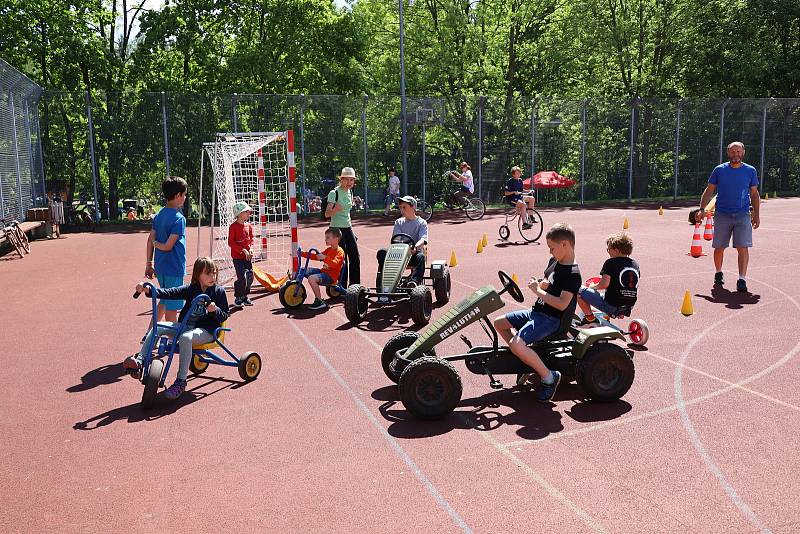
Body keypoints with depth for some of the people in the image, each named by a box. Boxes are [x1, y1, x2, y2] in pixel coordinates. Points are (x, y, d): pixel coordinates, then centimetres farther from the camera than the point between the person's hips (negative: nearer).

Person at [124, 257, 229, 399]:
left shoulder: (219, 291, 1)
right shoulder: (190, 289, 9)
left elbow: (224, 316, 1)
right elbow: (169, 293, -3)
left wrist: (215, 310, -22)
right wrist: (148, 289, -18)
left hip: (207, 330, -5)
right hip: (185, 325, 5)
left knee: (185, 337, -36)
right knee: (157, 327, -15)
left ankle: (181, 382, -32)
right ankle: (139, 362, -20)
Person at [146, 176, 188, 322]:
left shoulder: (159, 215, 7)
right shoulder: (179, 218, -17)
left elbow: (150, 240, 9)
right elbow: (168, 246, -20)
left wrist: (149, 264, 13)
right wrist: (156, 243, 0)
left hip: (160, 266, 8)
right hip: (174, 269, -8)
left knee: (164, 301, 23)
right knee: (172, 306, 2)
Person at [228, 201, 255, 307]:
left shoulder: (249, 225, 8)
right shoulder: (233, 226, -11)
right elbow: (230, 243, -12)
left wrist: (250, 248, 0)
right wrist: (243, 250, -17)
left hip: (247, 256, 6)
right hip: (237, 256, -6)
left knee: (250, 276, 6)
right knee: (242, 277, -12)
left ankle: (245, 296, 22)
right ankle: (238, 298, 4)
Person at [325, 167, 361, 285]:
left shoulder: (350, 193, 11)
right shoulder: (334, 193, -11)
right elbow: (327, 214, -16)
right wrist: (335, 209, -38)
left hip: (348, 228, 7)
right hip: (337, 229, -7)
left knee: (355, 258, 5)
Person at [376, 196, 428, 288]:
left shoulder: (421, 223, 5)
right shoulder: (398, 222, 16)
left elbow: (423, 239, -11)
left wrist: (415, 247, -34)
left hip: (414, 253, -3)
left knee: (420, 257, -37)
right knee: (381, 252, -21)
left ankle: (415, 281, -53)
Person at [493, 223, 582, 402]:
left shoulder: (572, 274, -18)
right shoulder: (554, 262, 9)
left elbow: (562, 304, -27)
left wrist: (538, 291, -21)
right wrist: (539, 285, -2)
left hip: (550, 319, -10)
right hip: (537, 312, 10)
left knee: (516, 344, -29)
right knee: (499, 323, 13)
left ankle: (549, 377, -12)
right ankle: (527, 361, 17)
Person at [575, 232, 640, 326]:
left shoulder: (611, 263, -12)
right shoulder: (635, 264, 7)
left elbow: (604, 284, -20)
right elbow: (635, 286, 17)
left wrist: (593, 286, 0)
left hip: (611, 306, -7)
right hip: (629, 307, 7)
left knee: (580, 291, 2)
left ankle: (590, 318, 5)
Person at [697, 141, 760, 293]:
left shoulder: (750, 171, 6)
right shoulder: (719, 170, 3)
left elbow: (754, 194, 13)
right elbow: (709, 191, 7)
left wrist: (756, 215, 8)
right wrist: (702, 209, -3)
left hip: (743, 215, 0)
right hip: (722, 215, 0)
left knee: (743, 247, -11)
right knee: (719, 247, 7)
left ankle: (742, 280, -8)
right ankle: (718, 273, 29)